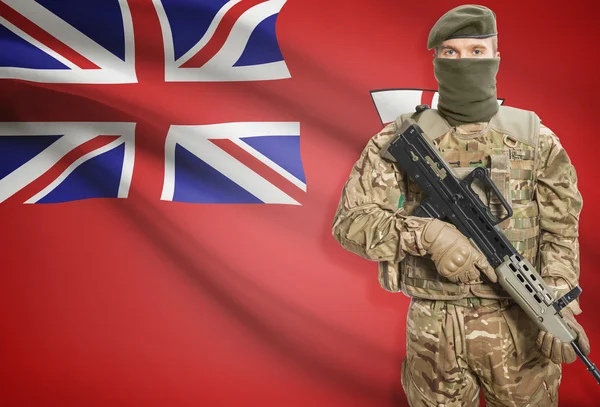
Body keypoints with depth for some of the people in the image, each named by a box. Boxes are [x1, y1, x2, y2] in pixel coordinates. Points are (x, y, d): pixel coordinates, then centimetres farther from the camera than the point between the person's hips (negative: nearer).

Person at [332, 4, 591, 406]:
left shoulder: (536, 140, 2)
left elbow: (559, 231, 1)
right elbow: (351, 221, -7)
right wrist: (427, 233, -23)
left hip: (519, 325, 1)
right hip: (433, 328, 0)